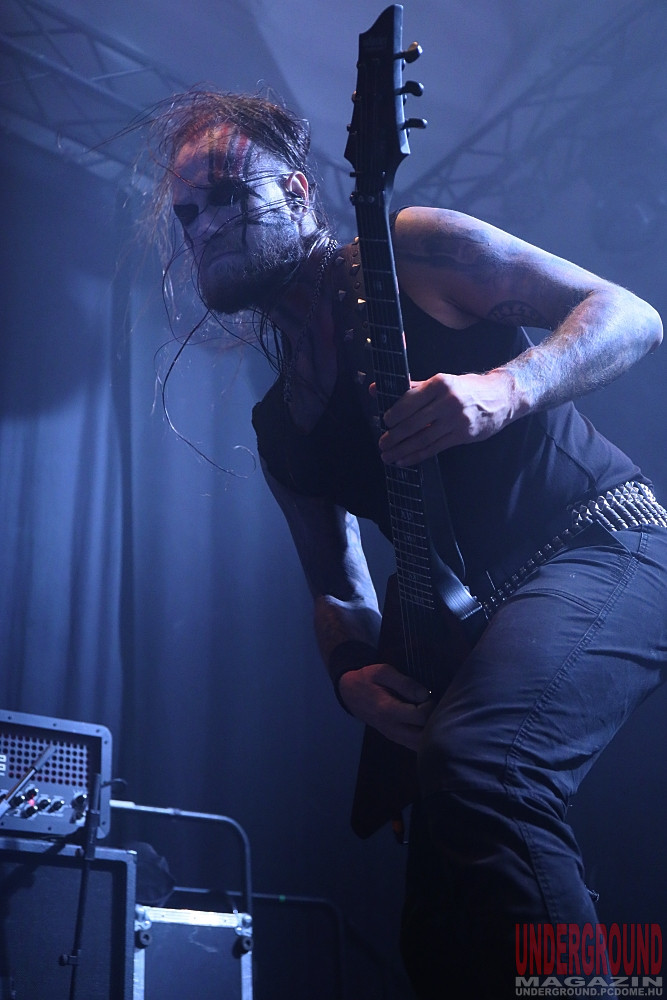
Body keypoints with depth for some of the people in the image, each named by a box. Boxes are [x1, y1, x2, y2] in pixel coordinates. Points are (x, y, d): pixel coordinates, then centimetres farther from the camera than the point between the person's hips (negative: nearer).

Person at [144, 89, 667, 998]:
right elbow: (338, 588, 18)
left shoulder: (409, 250, -1)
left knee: (474, 761, -35)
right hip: (483, 624, 7)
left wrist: (506, 388, -23)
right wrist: (354, 675, -4)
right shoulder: (279, 427, 17)